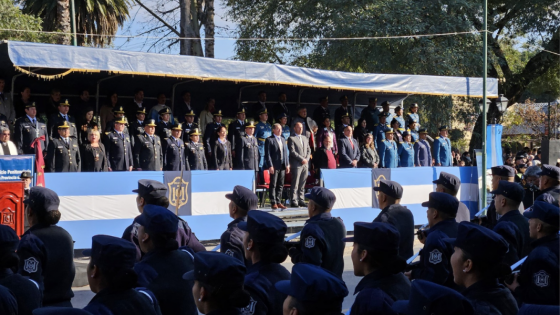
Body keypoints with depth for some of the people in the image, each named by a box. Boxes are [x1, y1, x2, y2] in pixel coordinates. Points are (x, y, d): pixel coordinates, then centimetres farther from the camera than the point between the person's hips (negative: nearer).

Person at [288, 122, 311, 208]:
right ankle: (294, 201, -4)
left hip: (305, 165, 6)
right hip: (296, 164, -6)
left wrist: (306, 159, 0)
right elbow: (292, 151, -10)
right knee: (295, 184, -6)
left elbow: (309, 150, 18)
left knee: (302, 184, 7)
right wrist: (302, 159, -14)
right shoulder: (291, 139, -2)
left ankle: (301, 200, 11)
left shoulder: (305, 138, 19)